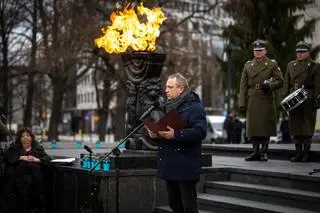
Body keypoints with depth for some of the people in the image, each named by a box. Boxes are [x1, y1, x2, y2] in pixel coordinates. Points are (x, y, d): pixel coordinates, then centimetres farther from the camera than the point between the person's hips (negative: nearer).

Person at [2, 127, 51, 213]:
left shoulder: (38, 148, 25)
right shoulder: (14, 147, 25)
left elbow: (47, 158, 12)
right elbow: (8, 157, 8)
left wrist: (36, 159, -7)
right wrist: (21, 158, -5)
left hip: (35, 173, 1)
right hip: (18, 172, -1)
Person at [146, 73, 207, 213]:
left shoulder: (194, 107, -9)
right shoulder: (168, 107, 18)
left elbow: (200, 131, -21)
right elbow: (161, 128, 25)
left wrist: (176, 134, -29)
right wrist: (154, 133, 1)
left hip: (185, 167, -8)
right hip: (169, 166, 8)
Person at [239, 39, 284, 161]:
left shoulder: (272, 64, 5)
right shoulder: (248, 65, 12)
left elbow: (280, 81, 2)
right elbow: (243, 85, 8)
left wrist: (269, 85, -17)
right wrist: (242, 103, 0)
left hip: (266, 100, -2)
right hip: (252, 100, 3)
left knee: (265, 127, -1)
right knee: (253, 126, 2)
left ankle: (264, 152, 6)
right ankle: (255, 152, 9)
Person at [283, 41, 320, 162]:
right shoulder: (290, 65, 13)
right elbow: (286, 84, 13)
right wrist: (285, 98, 6)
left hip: (308, 99, -4)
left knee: (307, 126, -2)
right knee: (295, 125, 3)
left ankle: (306, 152, 6)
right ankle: (298, 153, 10)